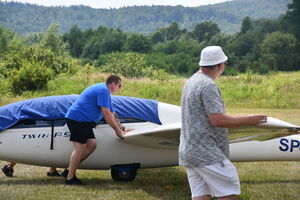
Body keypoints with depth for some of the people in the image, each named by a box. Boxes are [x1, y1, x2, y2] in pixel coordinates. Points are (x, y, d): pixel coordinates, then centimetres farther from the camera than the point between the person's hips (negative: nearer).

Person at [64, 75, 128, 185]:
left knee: (92, 145, 7)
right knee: (80, 148, -10)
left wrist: (121, 129, 24)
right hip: (78, 118, -11)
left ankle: (69, 170, 9)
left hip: (84, 121, 11)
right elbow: (106, 114, -15)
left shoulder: (105, 92, 22)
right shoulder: (103, 90, -12)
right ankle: (69, 178, -5)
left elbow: (111, 114, 27)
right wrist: (118, 130, -7)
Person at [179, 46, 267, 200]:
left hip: (188, 151, 10)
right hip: (206, 153, -10)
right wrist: (247, 120, -12)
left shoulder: (191, 82, 16)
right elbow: (217, 120, -21)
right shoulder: (208, 85, -16)